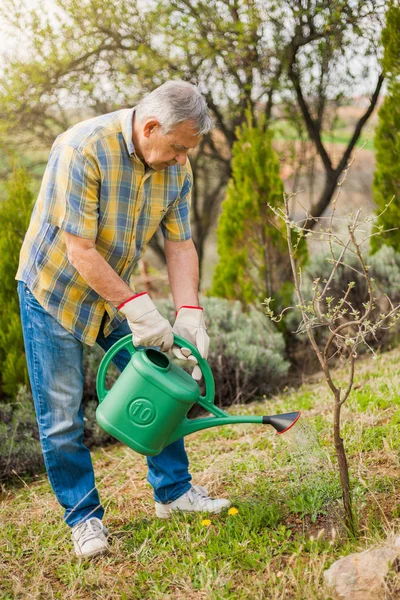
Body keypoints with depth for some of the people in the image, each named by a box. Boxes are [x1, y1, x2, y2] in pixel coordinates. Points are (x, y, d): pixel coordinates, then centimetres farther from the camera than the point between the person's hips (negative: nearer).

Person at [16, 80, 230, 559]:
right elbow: (80, 252, -30)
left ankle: (173, 490, 21)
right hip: (53, 290, -6)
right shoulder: (83, 149, -29)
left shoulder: (175, 168, -8)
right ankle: (83, 515, 14)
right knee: (61, 415, -2)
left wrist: (189, 315, -18)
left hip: (114, 293, 6)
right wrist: (136, 306, -31)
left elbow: (180, 245, -6)